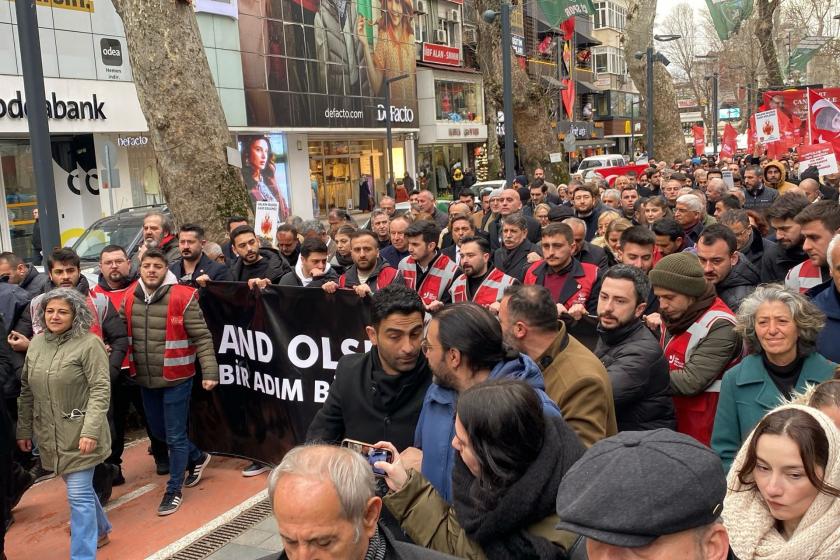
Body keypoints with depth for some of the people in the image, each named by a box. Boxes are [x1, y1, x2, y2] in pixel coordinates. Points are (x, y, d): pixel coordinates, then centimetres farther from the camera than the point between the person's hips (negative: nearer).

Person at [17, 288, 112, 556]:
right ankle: (99, 530, 44)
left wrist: (90, 430, -24)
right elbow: (27, 390, 12)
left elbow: (100, 390, -17)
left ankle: (83, 554, 6)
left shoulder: (89, 344, -13)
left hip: (79, 434, -7)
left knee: (79, 494, -4)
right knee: (79, 487, 22)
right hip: (49, 434, 7)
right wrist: (24, 429, 12)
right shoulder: (36, 344, 6)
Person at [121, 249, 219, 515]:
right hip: (145, 380, 6)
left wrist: (210, 371, -19)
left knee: (175, 436, 2)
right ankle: (197, 458, 44)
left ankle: (174, 489, 20)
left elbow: (202, 337, -14)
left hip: (176, 379, -6)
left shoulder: (183, 297, -15)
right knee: (158, 431, 21)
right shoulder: (130, 298, 1)